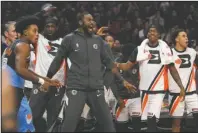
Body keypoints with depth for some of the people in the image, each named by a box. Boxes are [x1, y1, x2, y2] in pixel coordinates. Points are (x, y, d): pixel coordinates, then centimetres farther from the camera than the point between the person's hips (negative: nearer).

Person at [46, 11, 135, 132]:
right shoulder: (70, 39, 2)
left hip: (96, 89, 4)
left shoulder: (98, 40, 13)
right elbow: (58, 61, 9)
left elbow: (108, 61, 18)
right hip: (77, 88, -4)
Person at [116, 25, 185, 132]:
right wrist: (117, 65, -18)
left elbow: (172, 69, 6)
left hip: (159, 89, -2)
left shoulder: (165, 49, 2)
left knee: (152, 118, -16)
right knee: (149, 119, 6)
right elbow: (128, 65, 2)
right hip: (144, 89, 2)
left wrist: (181, 87, 2)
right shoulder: (140, 49, 4)